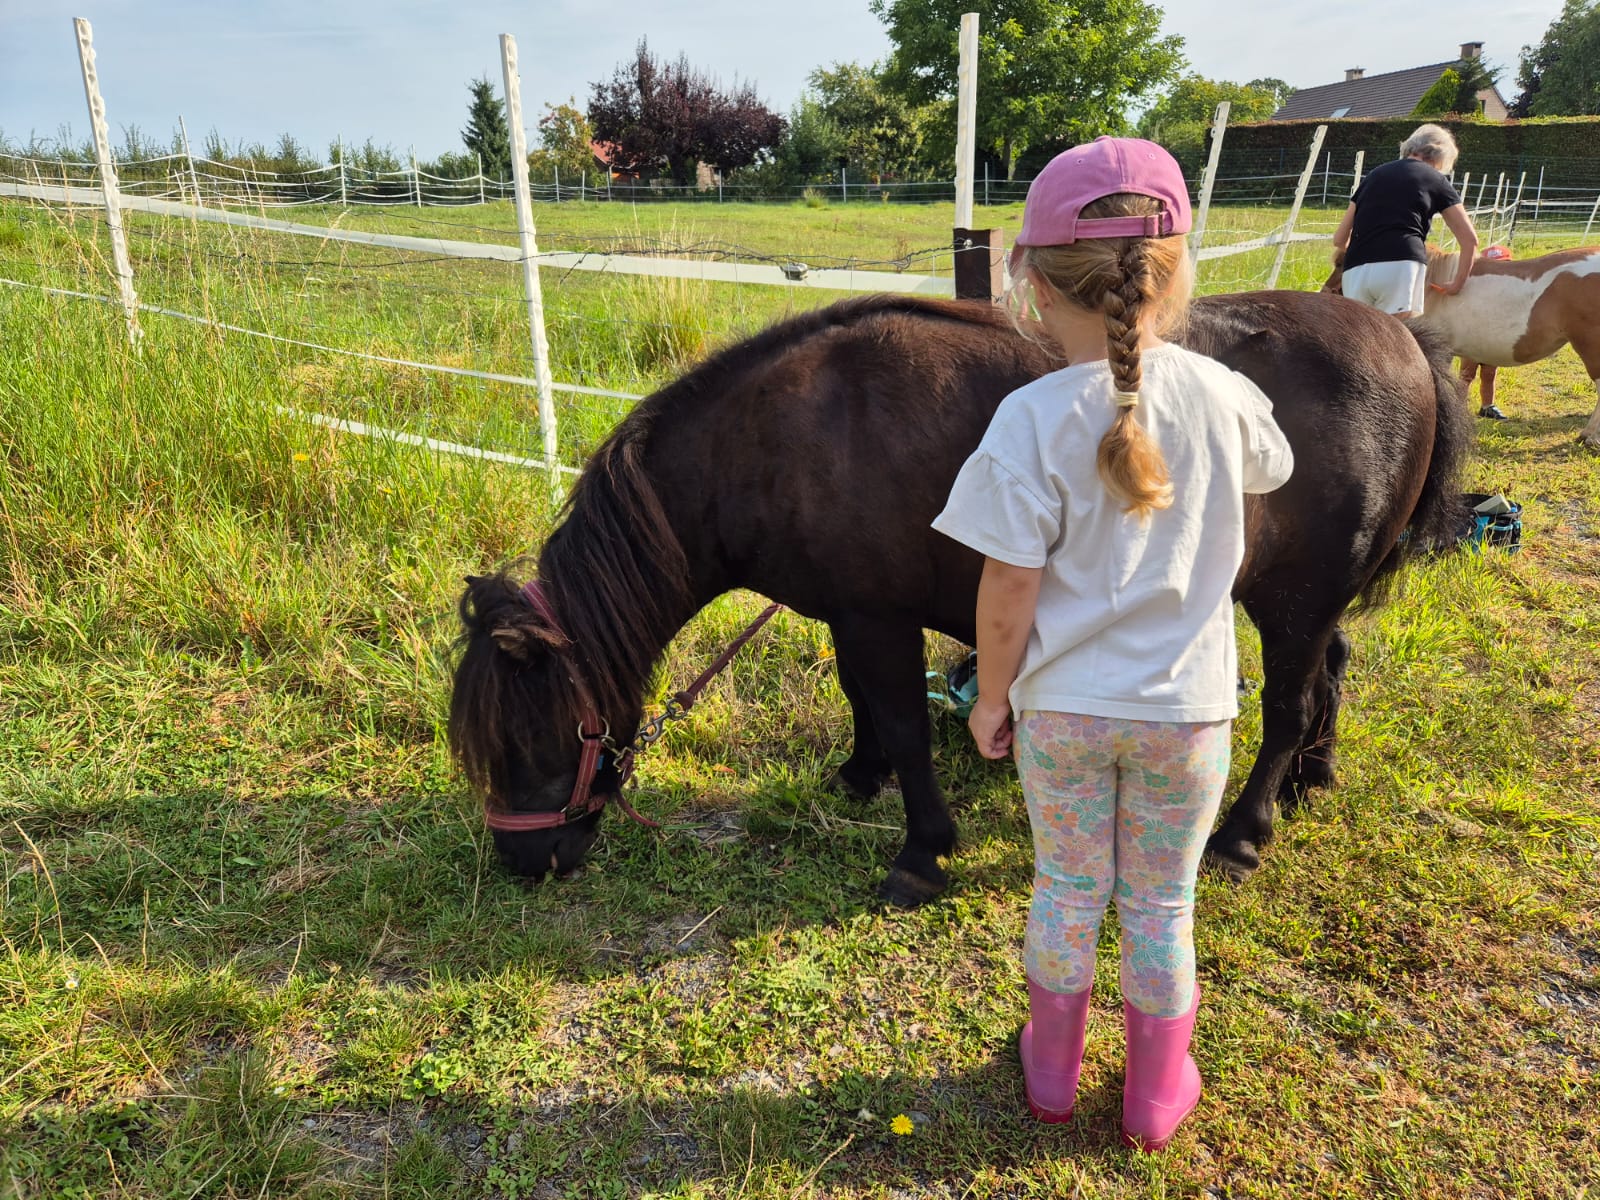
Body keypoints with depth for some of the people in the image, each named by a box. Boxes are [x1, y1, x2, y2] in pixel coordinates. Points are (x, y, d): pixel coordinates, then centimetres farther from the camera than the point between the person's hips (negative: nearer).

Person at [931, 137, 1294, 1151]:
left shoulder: (1032, 418, -19)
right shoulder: (1221, 396, -8)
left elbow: (1009, 587, -17)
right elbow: (1272, 469, 15)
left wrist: (992, 696, -2)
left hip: (1061, 707, -1)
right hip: (1186, 708, 2)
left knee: (1067, 888, 19)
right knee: (1162, 905, 18)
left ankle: (1053, 1069, 39)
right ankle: (1156, 1095, 36)